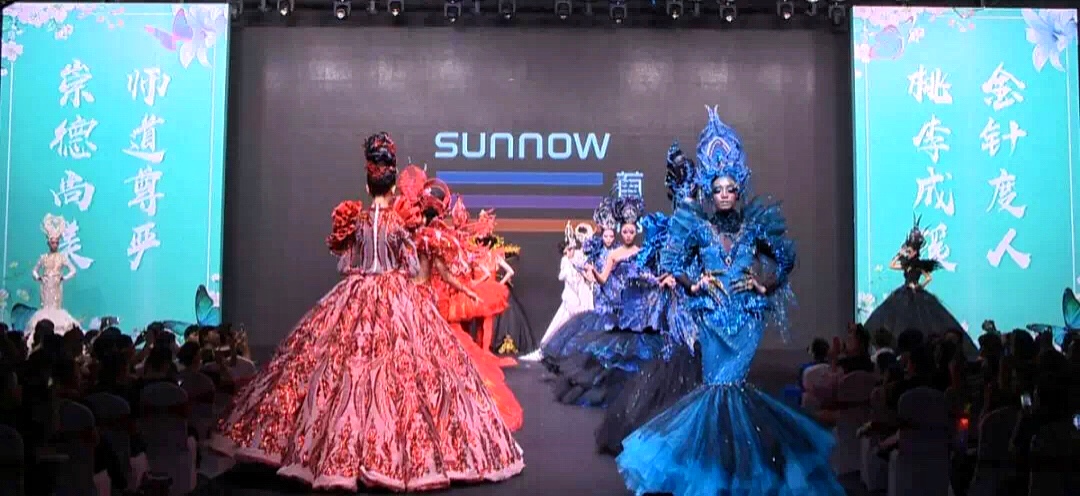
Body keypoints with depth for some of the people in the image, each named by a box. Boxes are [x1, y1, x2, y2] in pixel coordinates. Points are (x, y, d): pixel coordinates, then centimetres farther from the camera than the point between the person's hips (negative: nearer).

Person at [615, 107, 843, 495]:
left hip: (748, 313, 0)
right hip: (711, 312, 0)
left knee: (733, 380, -7)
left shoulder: (756, 224, 4)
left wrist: (764, 285, -3)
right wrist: (694, 284, -11)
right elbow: (672, 265, 3)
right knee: (716, 382, -2)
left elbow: (783, 260, 11)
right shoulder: (698, 225, 2)